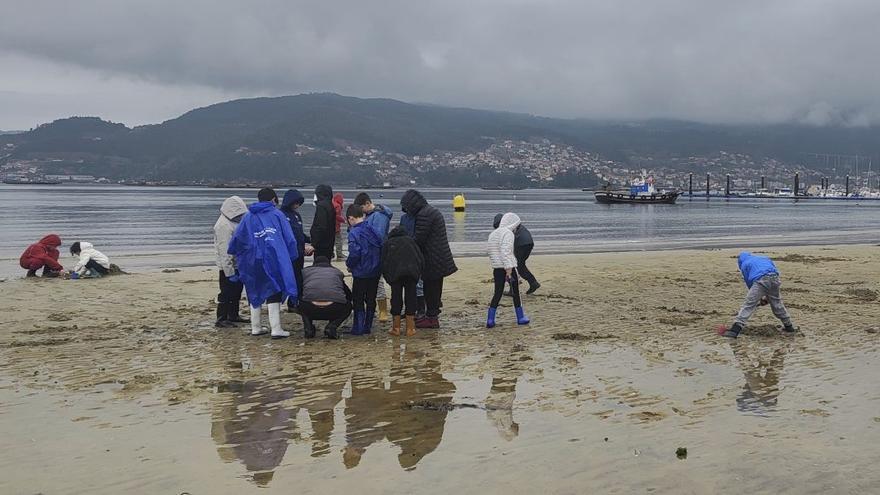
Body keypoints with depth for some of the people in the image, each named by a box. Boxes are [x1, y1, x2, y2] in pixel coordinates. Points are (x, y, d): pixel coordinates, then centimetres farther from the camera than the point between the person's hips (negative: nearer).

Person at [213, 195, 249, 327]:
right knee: (226, 294, -3)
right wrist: (230, 272, -23)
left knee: (237, 291, 18)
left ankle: (233, 315, 30)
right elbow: (224, 251, -24)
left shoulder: (233, 221, 10)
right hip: (228, 267, -10)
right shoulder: (224, 225, -22)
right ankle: (221, 319, 4)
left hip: (237, 264, 10)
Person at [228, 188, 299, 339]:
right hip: (273, 259, -3)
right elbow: (289, 238, 3)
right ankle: (276, 329, -6)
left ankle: (255, 327, 20)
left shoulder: (248, 216, 11)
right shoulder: (277, 214, 4)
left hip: (253, 262, 3)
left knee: (255, 292, 16)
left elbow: (237, 238, 12)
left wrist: (233, 253, 30)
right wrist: (292, 257, 13)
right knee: (274, 293, 0)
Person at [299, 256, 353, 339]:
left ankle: (308, 328, 14)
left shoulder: (305, 271, 27)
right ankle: (331, 327, 9)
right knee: (348, 306, 34)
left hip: (310, 309, 1)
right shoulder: (337, 272, 30)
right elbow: (349, 295, 36)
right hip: (334, 309, -1)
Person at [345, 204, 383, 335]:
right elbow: (382, 247, 7)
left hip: (361, 273, -6)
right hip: (375, 271, 6)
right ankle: (368, 326, 20)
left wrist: (349, 264, -4)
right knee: (371, 300, 14)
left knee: (358, 300, 5)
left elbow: (354, 253, -22)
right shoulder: (374, 230, 5)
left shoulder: (354, 233, -15)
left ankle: (358, 328, 5)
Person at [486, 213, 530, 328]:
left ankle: (490, 320, 0)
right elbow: (505, 252, -22)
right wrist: (509, 269, -23)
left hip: (497, 268, 7)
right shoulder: (508, 233, -10)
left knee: (498, 293, 8)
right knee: (515, 292, 8)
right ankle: (520, 318, 18)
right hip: (508, 267, -7)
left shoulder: (493, 234, 16)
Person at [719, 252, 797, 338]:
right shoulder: (764, 258, 36)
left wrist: (760, 298, 26)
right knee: (777, 304, 25)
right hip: (774, 278, 5)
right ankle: (788, 326, 37)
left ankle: (735, 330, -16)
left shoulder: (744, 264, 23)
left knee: (748, 305, -7)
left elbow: (749, 283, 19)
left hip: (760, 281, -5)